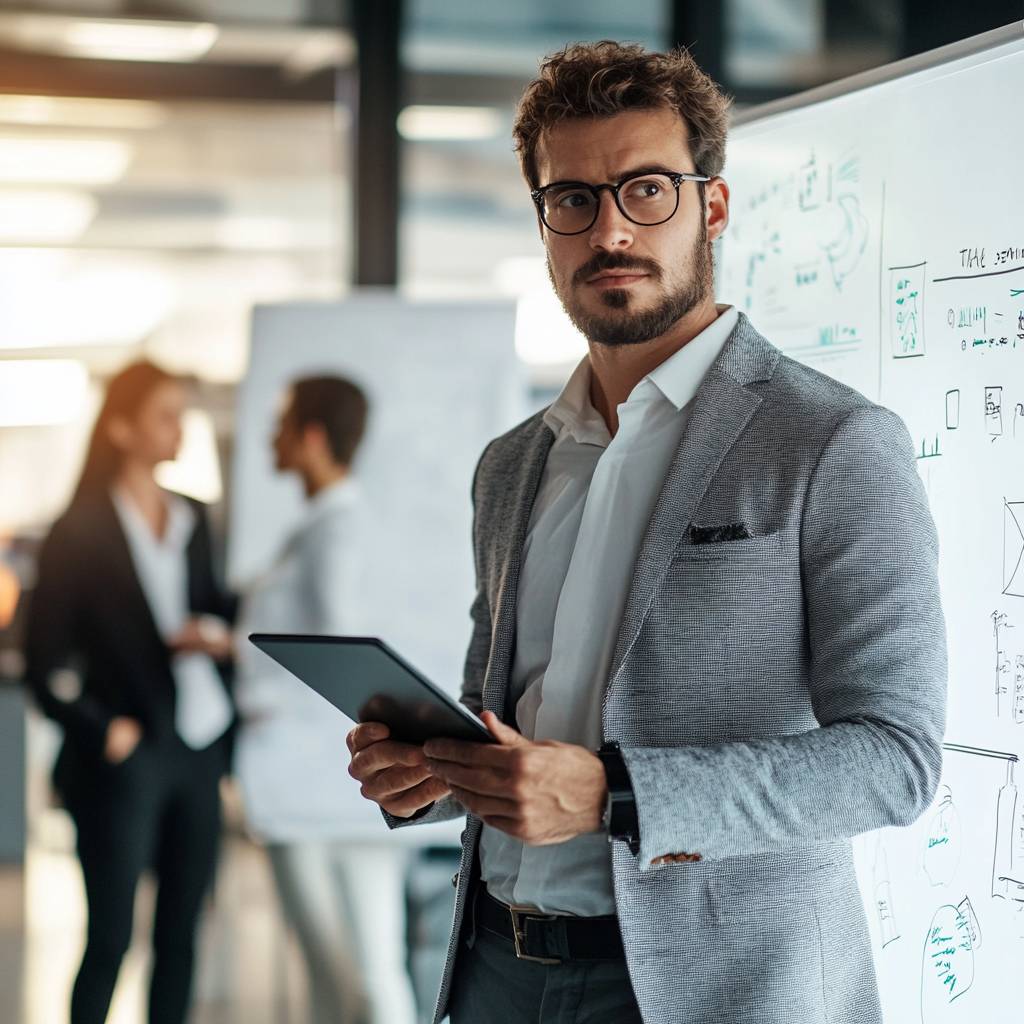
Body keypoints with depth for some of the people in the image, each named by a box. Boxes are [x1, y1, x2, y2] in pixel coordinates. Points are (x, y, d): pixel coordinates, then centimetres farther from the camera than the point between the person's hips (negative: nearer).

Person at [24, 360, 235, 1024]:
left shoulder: (192, 518, 10)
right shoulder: (82, 530, -6)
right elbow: (46, 660, -5)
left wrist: (213, 633, -8)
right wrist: (101, 732, -11)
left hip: (199, 751, 5)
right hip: (127, 760, -5)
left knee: (181, 933, 9)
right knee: (110, 939, -1)